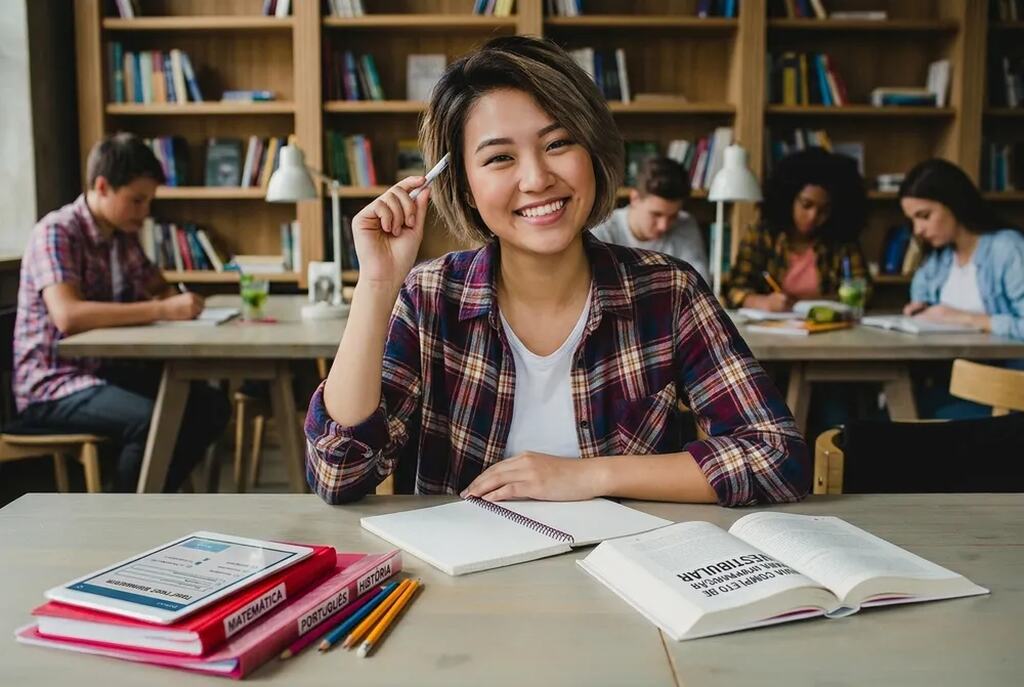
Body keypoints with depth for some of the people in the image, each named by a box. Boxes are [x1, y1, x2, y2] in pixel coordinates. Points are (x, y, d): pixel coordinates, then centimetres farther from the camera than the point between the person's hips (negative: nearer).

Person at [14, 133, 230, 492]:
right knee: (152, 421, -31)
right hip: (52, 386, -8)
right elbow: (68, 315, -32)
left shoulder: (124, 236, 8)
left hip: (105, 370, 8)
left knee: (211, 406, -4)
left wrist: (180, 301, -6)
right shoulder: (56, 232, -16)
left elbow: (157, 288, 19)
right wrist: (162, 310, -34)